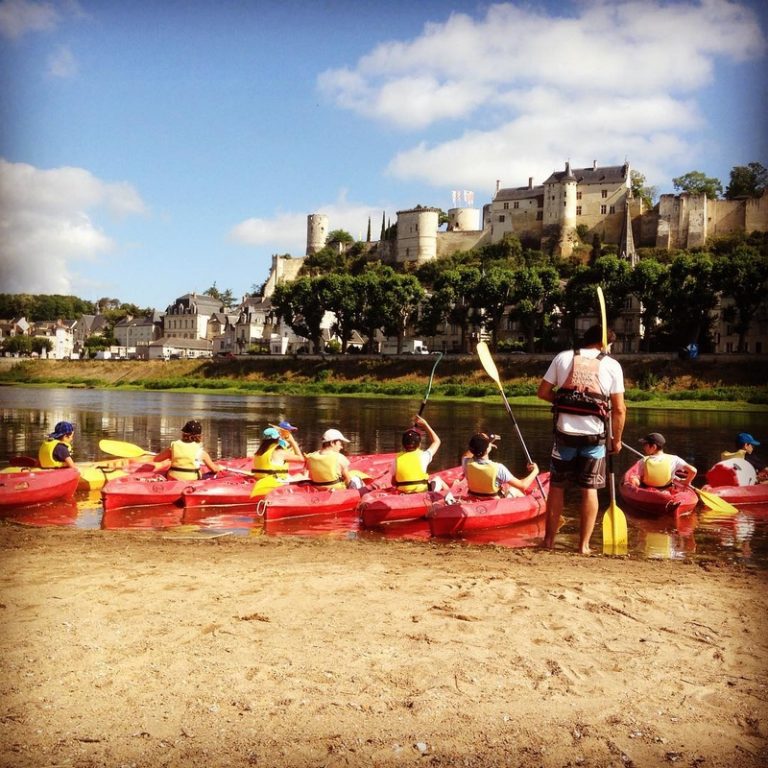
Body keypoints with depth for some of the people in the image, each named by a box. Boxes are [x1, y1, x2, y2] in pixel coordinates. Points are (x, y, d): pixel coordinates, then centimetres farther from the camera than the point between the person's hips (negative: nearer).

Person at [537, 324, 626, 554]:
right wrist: (616, 439, 10)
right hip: (594, 435, -1)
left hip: (565, 432, 1)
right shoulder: (612, 365, 1)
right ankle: (584, 544, 12)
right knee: (589, 489, 8)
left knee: (557, 486, 12)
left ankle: (549, 539, 19)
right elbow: (619, 409, -1)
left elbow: (543, 392, 4)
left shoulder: (563, 357, 4)